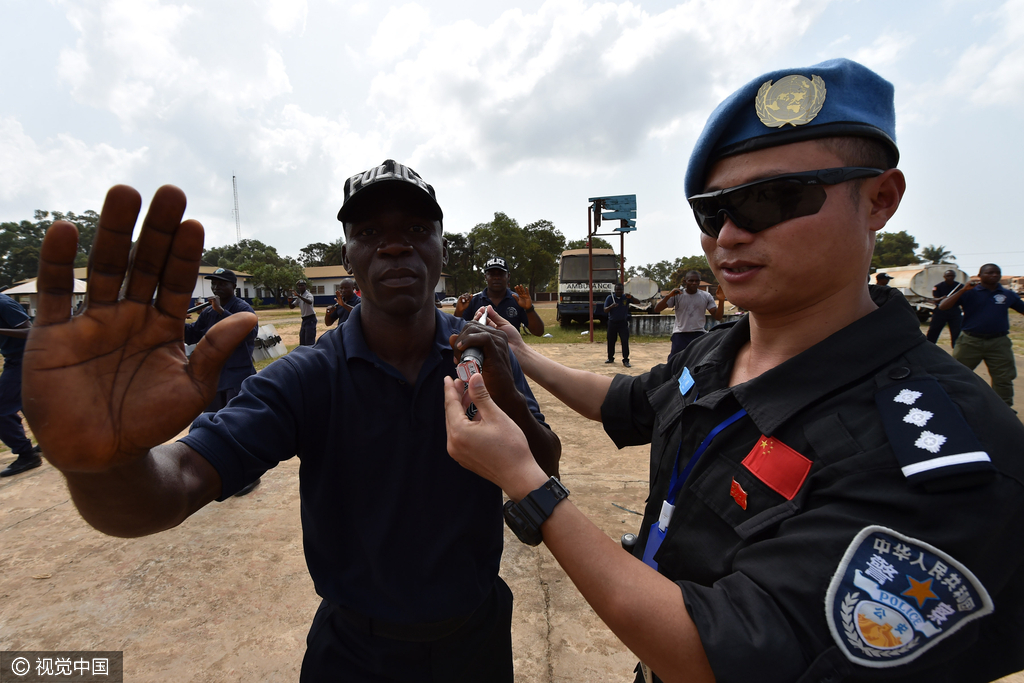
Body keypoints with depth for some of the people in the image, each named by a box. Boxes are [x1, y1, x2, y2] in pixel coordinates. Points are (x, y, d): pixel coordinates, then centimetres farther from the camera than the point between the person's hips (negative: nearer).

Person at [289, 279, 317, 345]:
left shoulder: (308, 295, -11)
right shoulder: (298, 297, 13)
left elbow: (309, 302, -34)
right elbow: (291, 306, 16)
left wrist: (298, 295, -41)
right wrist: (289, 301, -5)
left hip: (310, 319, -9)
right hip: (304, 320, 9)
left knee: (310, 342, -12)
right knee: (302, 342, 14)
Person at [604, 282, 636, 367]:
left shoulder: (626, 297, -1)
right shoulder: (610, 298, -1)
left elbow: (638, 302, -7)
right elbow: (605, 310, -6)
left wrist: (631, 297, -26)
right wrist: (611, 306, -27)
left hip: (623, 323, -1)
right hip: (612, 323, 1)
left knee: (625, 341, -7)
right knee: (611, 341, 8)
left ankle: (626, 360, -2)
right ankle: (610, 358, 23)